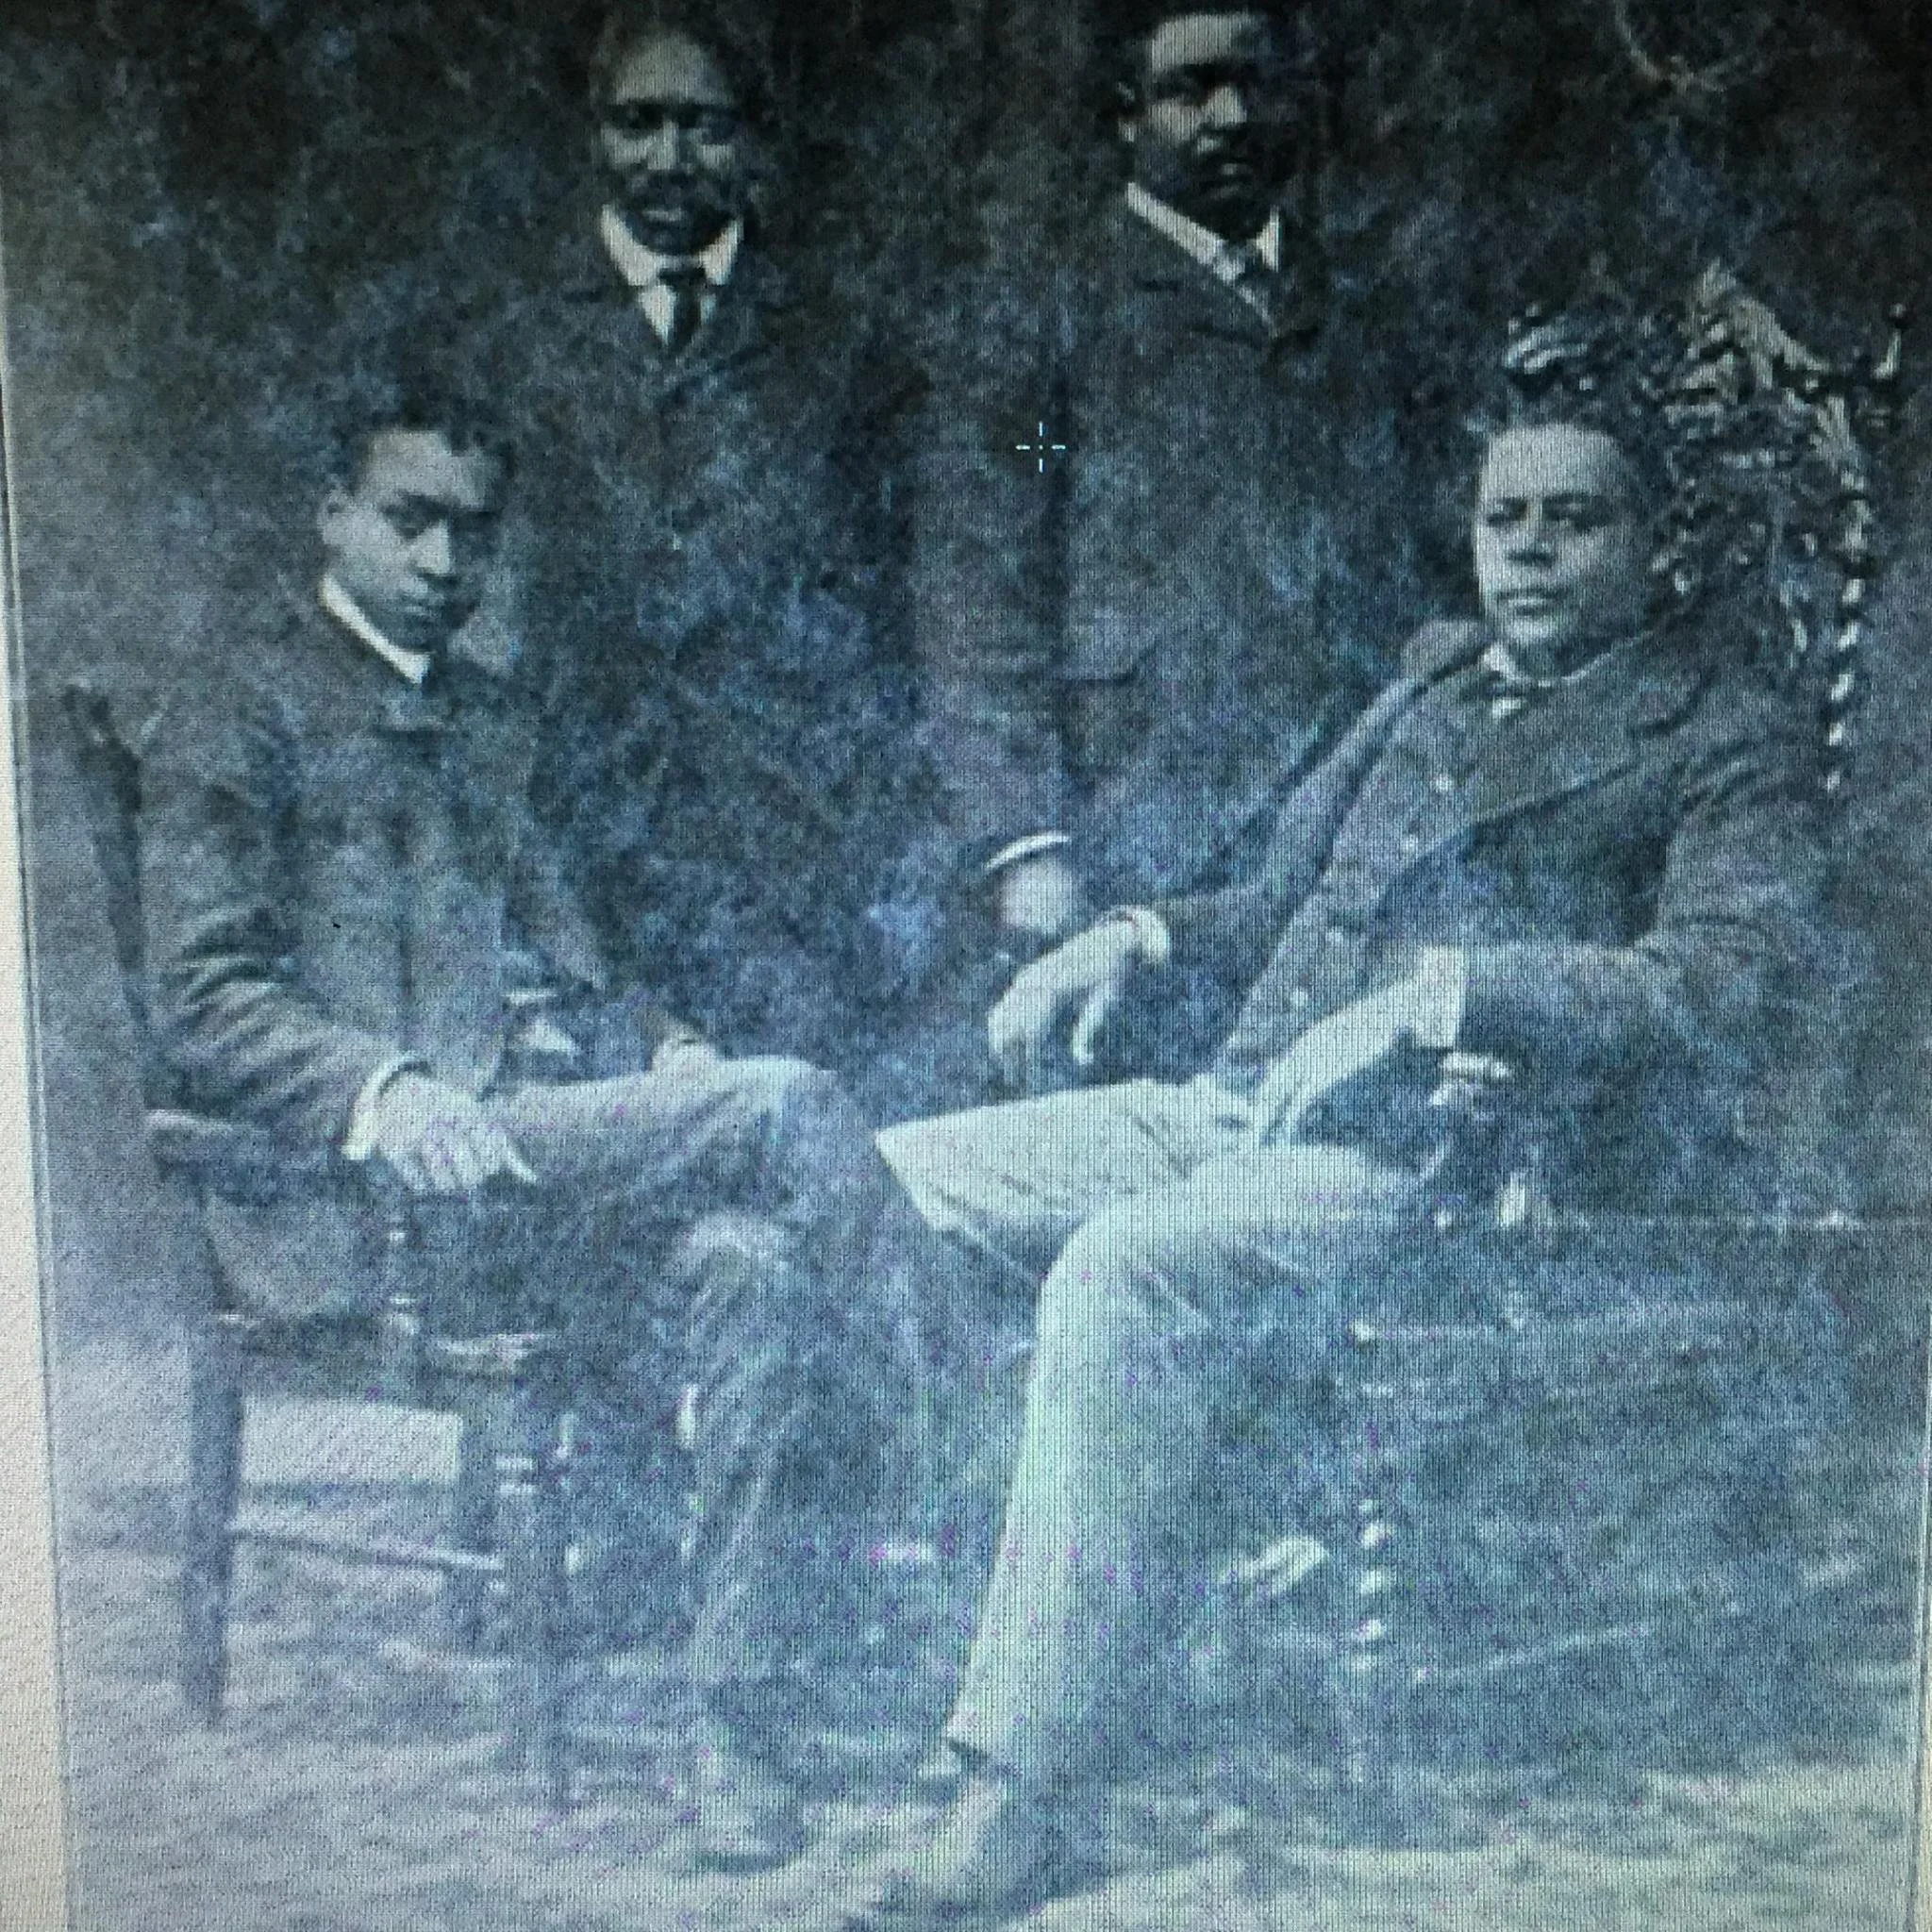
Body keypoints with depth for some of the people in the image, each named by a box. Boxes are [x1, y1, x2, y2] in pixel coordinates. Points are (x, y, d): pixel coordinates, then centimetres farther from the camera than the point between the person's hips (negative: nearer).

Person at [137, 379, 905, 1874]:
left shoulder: (488, 715, 24)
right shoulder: (240, 713, 4)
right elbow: (205, 1005, -6)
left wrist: (659, 1048, 2)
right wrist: (386, 1092, -25)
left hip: (531, 1157, 6)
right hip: (354, 1193, -6)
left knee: (748, 1271, -26)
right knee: (792, 1106, -25)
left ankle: (736, 1724, -19)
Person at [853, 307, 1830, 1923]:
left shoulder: (1732, 738, 1)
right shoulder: (1442, 670, 22)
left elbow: (1738, 979, -16)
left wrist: (1442, 990, -26)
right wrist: (1144, 935, 9)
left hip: (1448, 1161, -8)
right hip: (1250, 1104, 8)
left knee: (1122, 1269, -34)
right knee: (893, 1179, -4)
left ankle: (1020, 1799, -26)